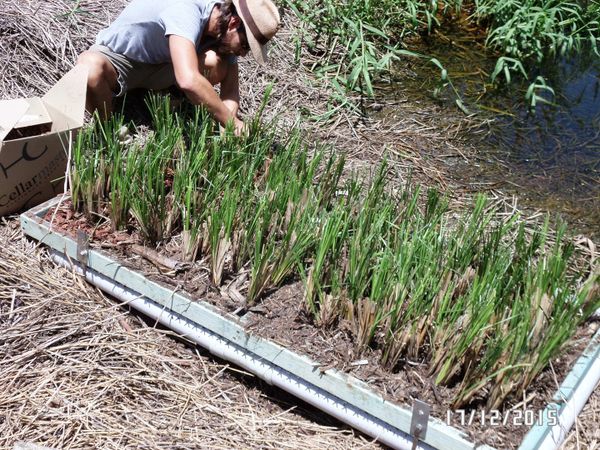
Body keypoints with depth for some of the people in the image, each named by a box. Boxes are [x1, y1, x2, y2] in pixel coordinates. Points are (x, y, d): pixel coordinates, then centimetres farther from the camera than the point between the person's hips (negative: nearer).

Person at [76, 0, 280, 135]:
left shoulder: (224, 31, -12)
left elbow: (230, 92, -7)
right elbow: (189, 80, -49)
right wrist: (231, 121, -39)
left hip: (161, 63, 5)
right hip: (116, 56, -5)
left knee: (217, 63, -23)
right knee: (89, 70, -40)